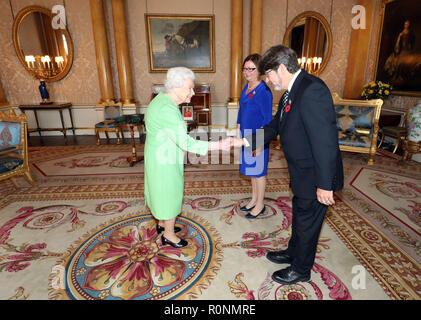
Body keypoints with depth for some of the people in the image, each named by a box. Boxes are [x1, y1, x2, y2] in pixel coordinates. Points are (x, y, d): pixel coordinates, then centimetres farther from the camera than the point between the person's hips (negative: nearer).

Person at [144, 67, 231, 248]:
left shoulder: (163, 99, 3)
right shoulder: (167, 110, -29)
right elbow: (185, 142, -33)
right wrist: (217, 145, -33)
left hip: (161, 157, 10)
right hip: (164, 161, -10)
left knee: (162, 191, 23)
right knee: (169, 194, 6)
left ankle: (162, 224, 44)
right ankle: (169, 235, 27)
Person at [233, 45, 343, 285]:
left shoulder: (312, 90, -25)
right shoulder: (290, 93, 8)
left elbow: (325, 141, -28)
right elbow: (275, 128, 15)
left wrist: (325, 184, -25)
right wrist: (244, 141, 9)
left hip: (316, 177, -9)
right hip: (302, 174, 9)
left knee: (307, 222, 11)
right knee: (299, 217, 25)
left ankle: (301, 270, 35)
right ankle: (293, 253, 49)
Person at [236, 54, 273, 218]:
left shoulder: (263, 91, -16)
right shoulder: (246, 88, 9)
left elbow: (267, 119, -17)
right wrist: (238, 131, 13)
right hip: (246, 136, 8)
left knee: (258, 171, 4)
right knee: (251, 168, 17)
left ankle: (260, 205, 22)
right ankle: (254, 199, 34)